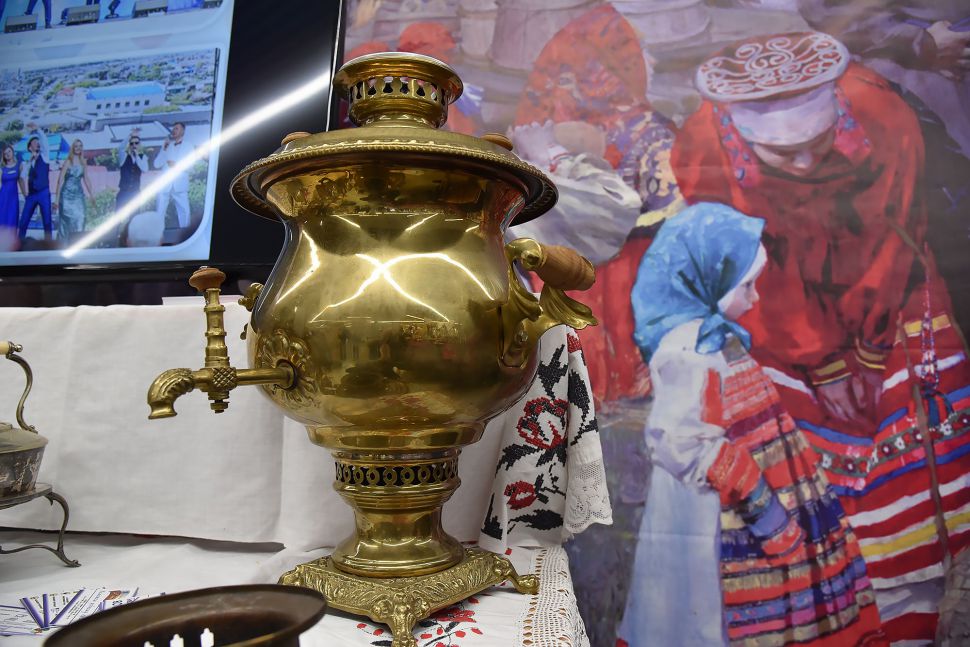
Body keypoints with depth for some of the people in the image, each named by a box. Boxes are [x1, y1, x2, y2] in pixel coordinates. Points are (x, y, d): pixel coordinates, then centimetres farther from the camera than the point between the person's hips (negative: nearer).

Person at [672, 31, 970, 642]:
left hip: (890, 313, 2)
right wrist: (821, 366, -8)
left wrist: (868, 351, -2)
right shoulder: (701, 157, -28)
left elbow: (899, 236, -7)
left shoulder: (885, 117, -24)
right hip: (776, 332, -2)